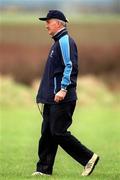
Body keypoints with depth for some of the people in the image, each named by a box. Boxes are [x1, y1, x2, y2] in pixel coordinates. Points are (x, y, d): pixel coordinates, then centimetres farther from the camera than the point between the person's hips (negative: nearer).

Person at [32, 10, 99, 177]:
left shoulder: (65, 41, -10)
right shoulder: (57, 42, 21)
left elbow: (70, 67, -20)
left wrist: (63, 89, -25)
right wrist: (45, 93, 21)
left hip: (62, 99, -10)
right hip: (52, 98, 10)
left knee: (58, 132, -11)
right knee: (47, 133, 8)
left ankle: (89, 158, -5)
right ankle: (44, 169, 10)